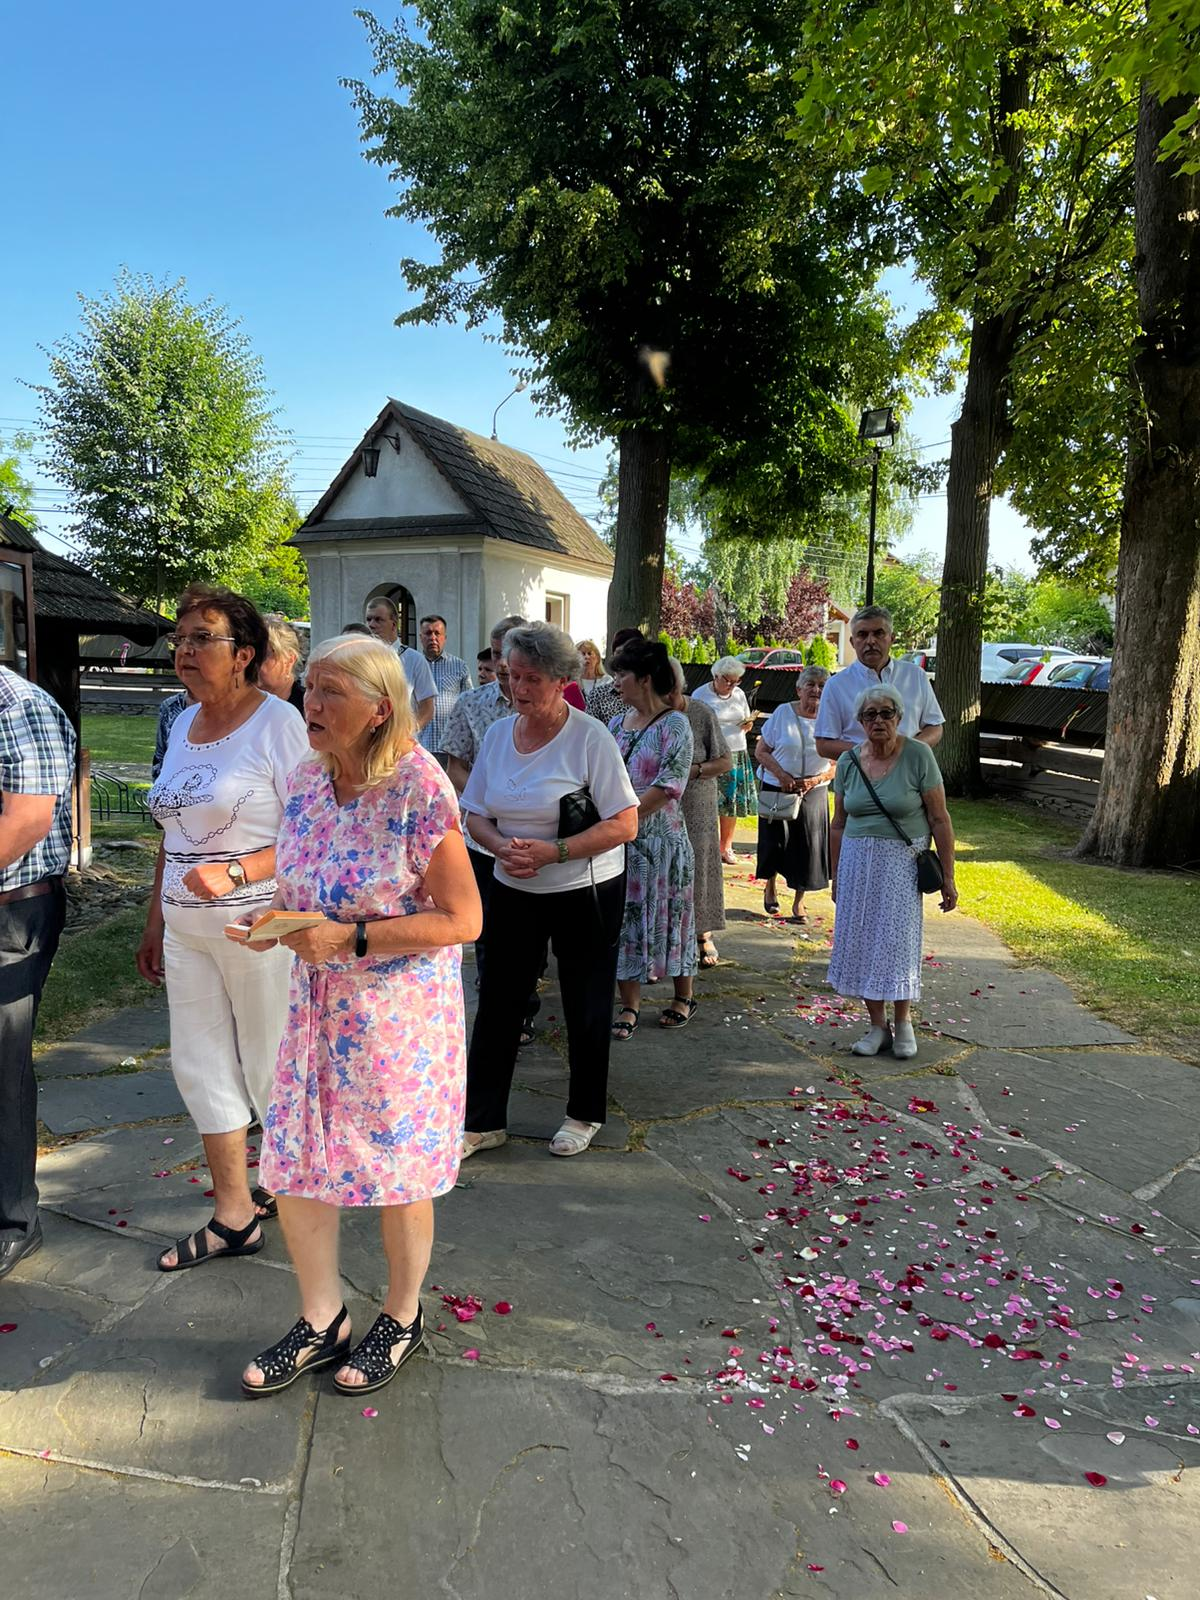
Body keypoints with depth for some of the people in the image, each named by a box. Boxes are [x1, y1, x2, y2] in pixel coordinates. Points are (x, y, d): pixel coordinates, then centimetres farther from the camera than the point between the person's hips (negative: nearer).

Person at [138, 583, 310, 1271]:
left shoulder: (279, 723, -12)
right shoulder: (185, 725, 11)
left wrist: (235, 873, -26)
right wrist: (156, 920, 19)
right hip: (187, 929, 8)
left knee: (271, 1067, 5)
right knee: (201, 1066, 11)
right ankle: (234, 1215, 24)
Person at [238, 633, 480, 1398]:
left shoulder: (420, 790, -19)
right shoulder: (307, 779, 2)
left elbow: (462, 918, -17)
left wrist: (351, 938, -23)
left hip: (400, 1011, -6)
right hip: (319, 1002, 6)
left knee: (399, 1169, 11)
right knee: (296, 1165, 11)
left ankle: (402, 1317, 36)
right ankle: (322, 1321, 33)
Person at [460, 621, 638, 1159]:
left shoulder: (590, 737, -13)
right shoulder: (498, 734, 3)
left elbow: (623, 825, -15)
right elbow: (475, 814, 8)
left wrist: (552, 852, -24)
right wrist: (501, 846, -14)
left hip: (585, 892, -4)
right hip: (512, 892, 4)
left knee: (585, 1008, 9)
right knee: (497, 1002, 6)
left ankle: (585, 1115, 29)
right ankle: (482, 1120, 19)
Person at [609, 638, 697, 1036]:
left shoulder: (674, 725, -9)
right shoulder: (617, 725, 11)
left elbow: (669, 786, -17)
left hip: (660, 837, -5)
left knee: (666, 914, 6)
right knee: (624, 916, 6)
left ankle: (684, 996, 25)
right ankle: (630, 1004, 16)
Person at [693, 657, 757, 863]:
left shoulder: (739, 694, 13)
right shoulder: (701, 695, -3)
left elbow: (746, 723, 23)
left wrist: (748, 725, 1)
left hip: (737, 755, 5)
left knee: (733, 801, 5)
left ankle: (726, 847, 18)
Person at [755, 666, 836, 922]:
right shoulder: (783, 713, -4)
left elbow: (836, 765, 3)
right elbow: (761, 752, -1)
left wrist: (815, 780, -14)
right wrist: (781, 774, -15)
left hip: (813, 792, 1)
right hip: (777, 788, 0)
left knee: (807, 845, 0)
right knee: (775, 841, 4)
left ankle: (798, 901, 17)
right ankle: (770, 889, 31)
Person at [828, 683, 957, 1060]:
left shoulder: (918, 755, -8)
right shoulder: (848, 761, 3)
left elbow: (939, 820, -7)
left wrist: (947, 876, -8)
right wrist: (836, 877, 12)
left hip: (902, 863, -3)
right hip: (857, 862, 4)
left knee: (898, 941, 0)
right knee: (862, 941, 4)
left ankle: (902, 1022, 21)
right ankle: (877, 1026, 18)